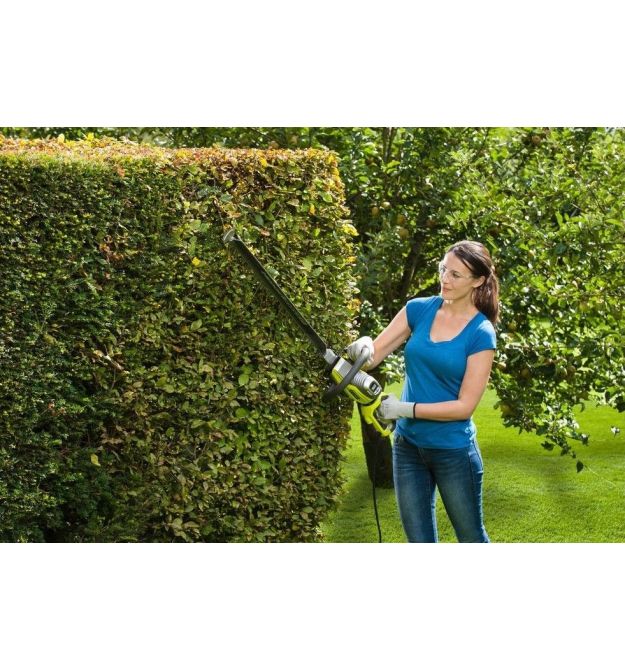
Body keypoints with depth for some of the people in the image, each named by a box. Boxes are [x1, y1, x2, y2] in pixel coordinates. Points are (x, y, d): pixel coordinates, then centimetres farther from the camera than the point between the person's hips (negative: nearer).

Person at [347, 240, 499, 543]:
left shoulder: (481, 334, -13)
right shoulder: (419, 309, -1)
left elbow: (465, 405, -16)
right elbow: (373, 356, -4)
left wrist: (406, 409, -20)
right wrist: (362, 347, -28)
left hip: (454, 451, -4)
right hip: (408, 446, 4)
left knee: (471, 538, 13)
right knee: (419, 542, 11)